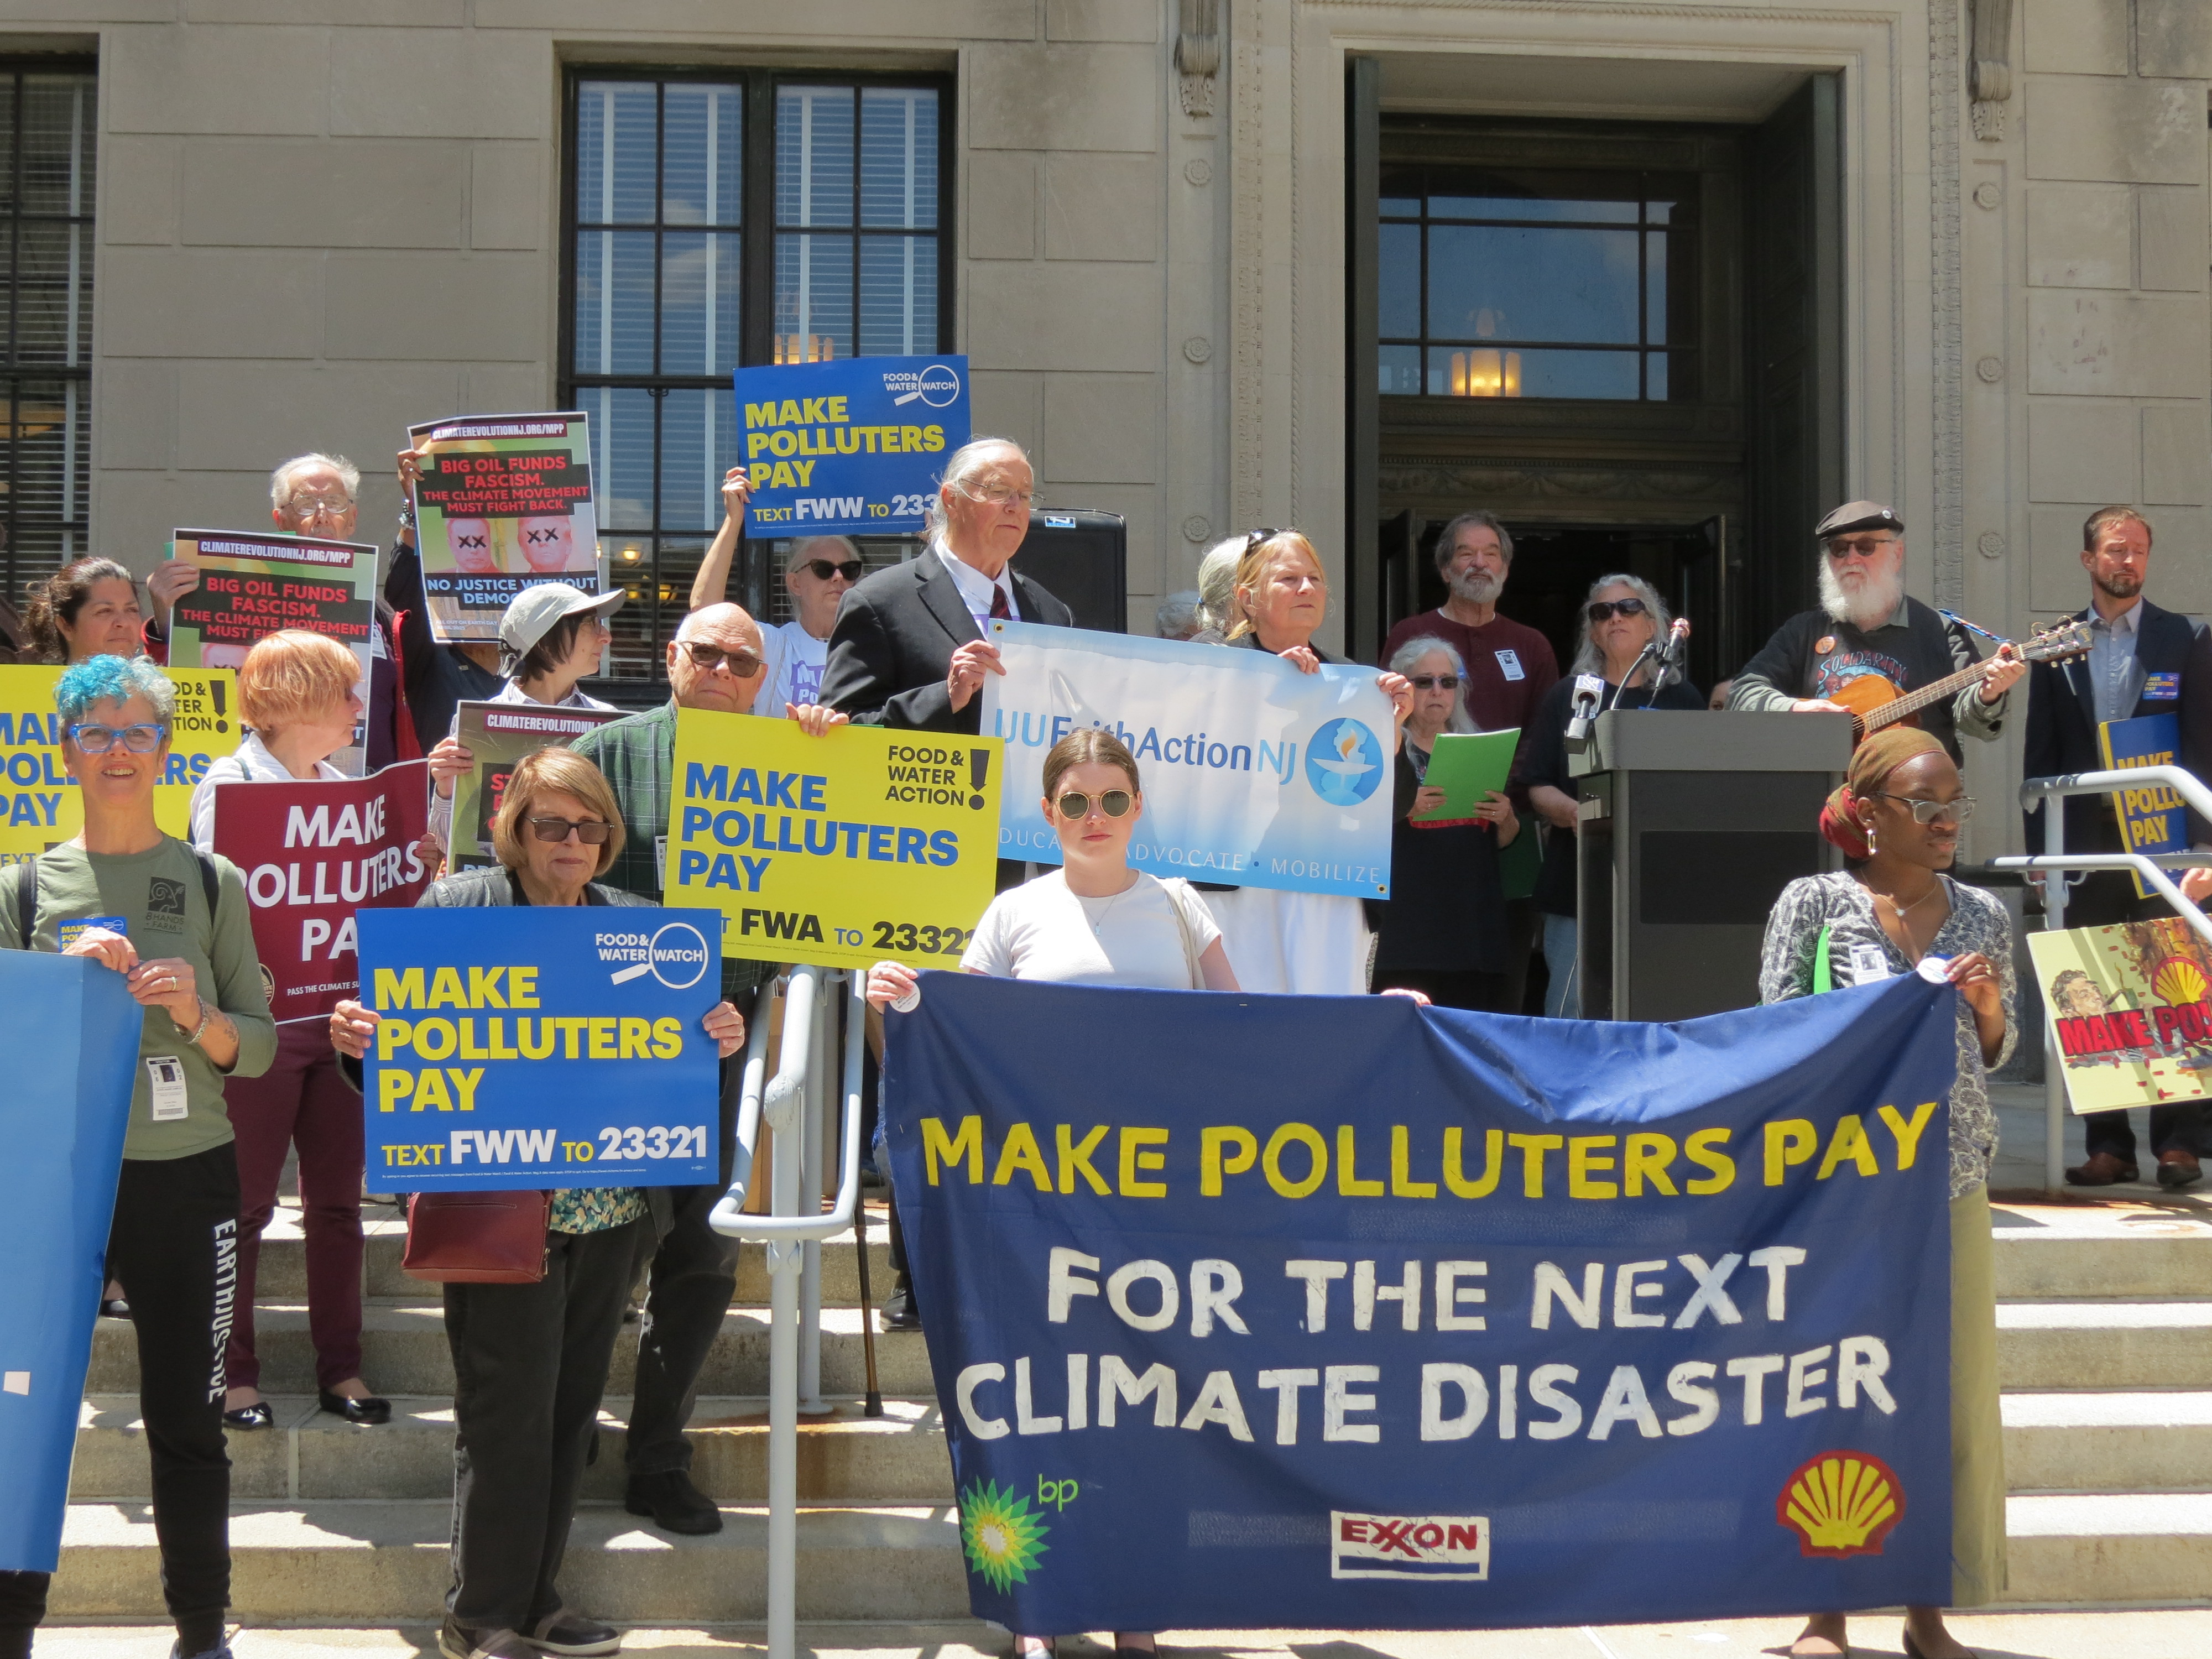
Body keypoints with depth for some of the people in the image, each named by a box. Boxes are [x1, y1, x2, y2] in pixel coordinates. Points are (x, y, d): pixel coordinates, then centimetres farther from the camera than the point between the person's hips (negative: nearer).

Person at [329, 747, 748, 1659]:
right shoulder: (457, 906, -1)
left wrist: (718, 1038, -8)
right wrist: (357, 1036, -22)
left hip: (610, 1207, 5)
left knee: (572, 1405, 11)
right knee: (507, 1409, -2)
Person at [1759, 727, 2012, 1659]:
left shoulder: (1982, 917, 10)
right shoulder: (1814, 904, -1)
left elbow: (1996, 1055, 18)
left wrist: (1987, 1010, -4)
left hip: (1953, 1181, 4)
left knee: (1953, 1389, 3)